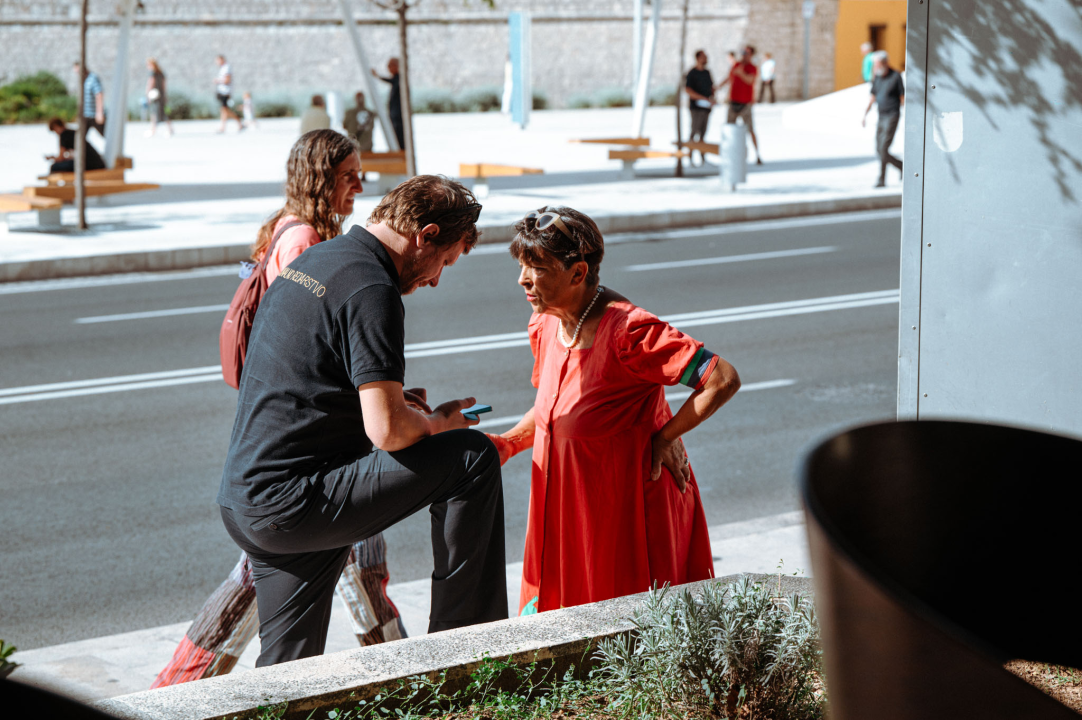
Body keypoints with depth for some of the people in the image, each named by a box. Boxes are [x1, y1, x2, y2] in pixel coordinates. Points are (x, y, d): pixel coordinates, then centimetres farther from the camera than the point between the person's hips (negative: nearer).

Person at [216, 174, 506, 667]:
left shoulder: (309, 261, 17)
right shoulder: (372, 291, -14)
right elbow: (386, 430, -22)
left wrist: (395, 401, 19)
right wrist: (437, 422, 1)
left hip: (241, 505, 10)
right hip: (291, 503, -10)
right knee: (473, 457, -8)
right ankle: (461, 641, -1)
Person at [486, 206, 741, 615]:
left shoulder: (627, 330, -23)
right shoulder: (544, 327, 3)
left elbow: (724, 380, -25)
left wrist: (665, 437, -16)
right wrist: (507, 444, 2)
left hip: (628, 502, -7)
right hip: (566, 501, 7)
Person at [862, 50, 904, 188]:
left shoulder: (896, 76, -9)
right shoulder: (877, 77, 10)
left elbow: (903, 98, -7)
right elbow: (872, 97, 16)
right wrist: (865, 114, 8)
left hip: (892, 116, -8)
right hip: (881, 117, 8)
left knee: (884, 149, -13)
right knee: (879, 150, 7)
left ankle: (882, 180, -8)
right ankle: (902, 167, 23)